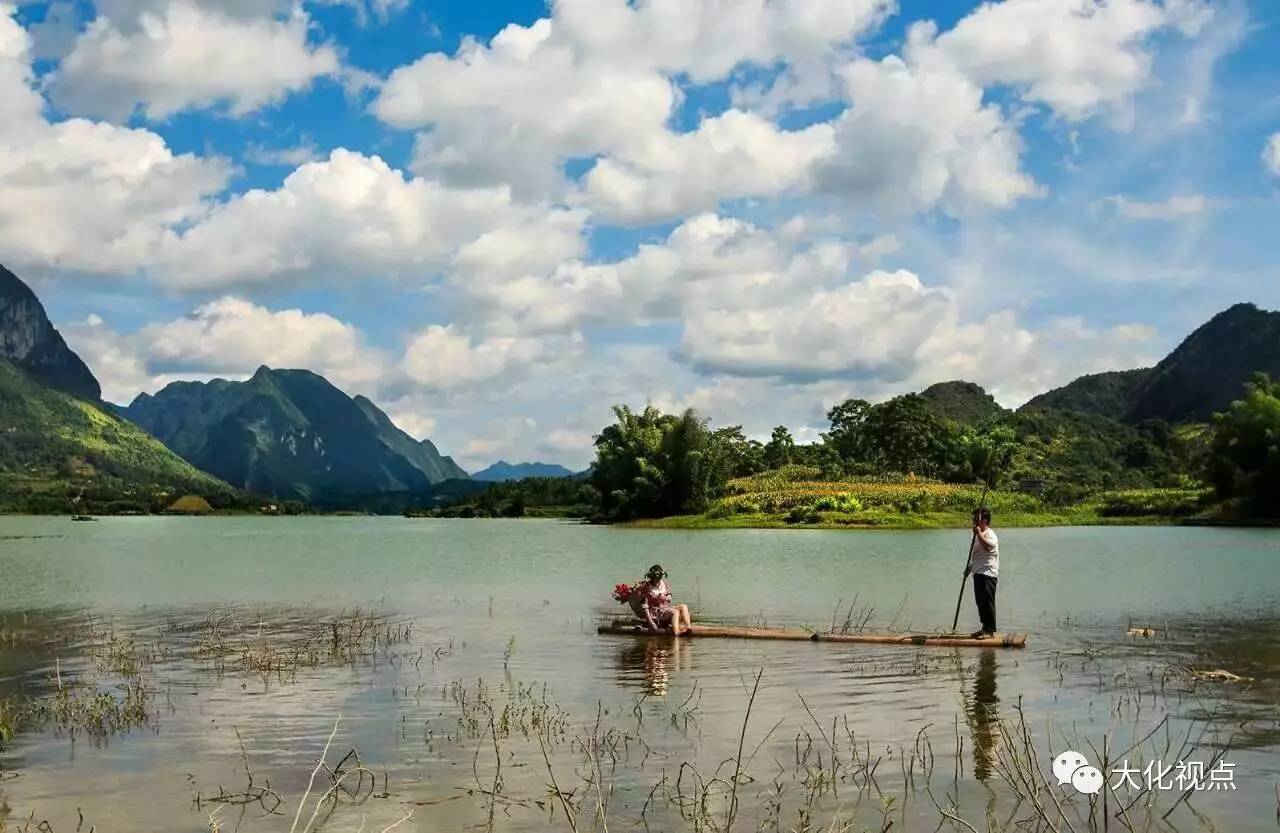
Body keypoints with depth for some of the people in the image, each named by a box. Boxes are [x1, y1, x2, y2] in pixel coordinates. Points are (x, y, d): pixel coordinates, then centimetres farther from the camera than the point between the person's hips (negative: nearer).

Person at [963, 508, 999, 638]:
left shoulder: (989, 534, -12)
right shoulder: (979, 534, 20)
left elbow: (987, 546, -35)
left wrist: (978, 533, -38)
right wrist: (969, 567, 26)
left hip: (987, 574, -10)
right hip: (978, 573, 10)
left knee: (987, 602, -8)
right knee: (980, 602, 12)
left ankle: (990, 630, -5)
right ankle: (985, 628, 20)